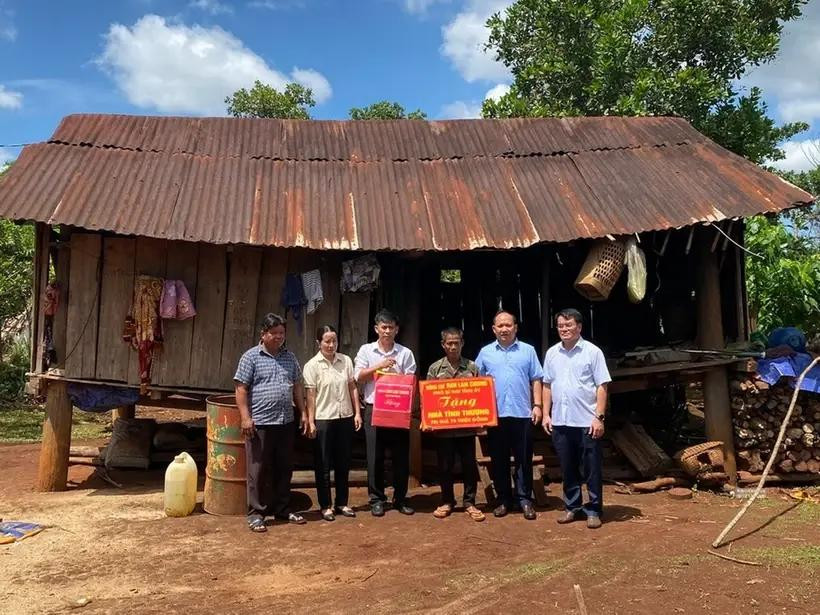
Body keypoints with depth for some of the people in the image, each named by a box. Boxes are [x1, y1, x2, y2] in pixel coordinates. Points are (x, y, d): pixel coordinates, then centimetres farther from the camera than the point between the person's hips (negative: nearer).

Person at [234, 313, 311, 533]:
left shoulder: (289, 357, 12)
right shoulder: (251, 356, -3)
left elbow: (297, 386, 17)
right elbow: (241, 389, -7)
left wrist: (303, 413, 11)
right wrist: (245, 417, -14)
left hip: (286, 423, 5)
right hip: (260, 423, -5)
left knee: (284, 468, 12)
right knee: (259, 470, 1)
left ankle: (281, 509, 25)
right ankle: (256, 513, 12)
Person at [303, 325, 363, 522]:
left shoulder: (346, 361, 4)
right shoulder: (312, 365, -6)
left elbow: (352, 388, 8)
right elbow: (311, 396, -7)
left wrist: (357, 413, 3)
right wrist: (311, 422, -10)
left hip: (345, 418, 4)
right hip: (323, 419, -3)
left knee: (343, 463, 12)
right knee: (324, 465, 6)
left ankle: (341, 503, 26)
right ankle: (325, 505, 18)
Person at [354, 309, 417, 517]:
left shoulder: (405, 353, 4)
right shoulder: (366, 350, 5)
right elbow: (358, 377, -1)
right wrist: (378, 366, -12)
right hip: (374, 409, 0)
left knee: (401, 456, 5)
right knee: (375, 456, 3)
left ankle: (400, 499, 18)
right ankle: (376, 499, 15)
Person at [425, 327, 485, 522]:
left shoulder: (472, 367, 3)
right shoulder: (435, 368, 3)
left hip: (467, 426, 0)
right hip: (442, 427, 0)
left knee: (469, 465, 6)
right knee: (445, 466, 9)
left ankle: (469, 503, 18)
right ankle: (447, 501, 24)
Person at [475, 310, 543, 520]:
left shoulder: (528, 351, 6)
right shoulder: (485, 353, 8)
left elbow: (536, 380, 6)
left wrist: (537, 405, -2)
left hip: (522, 413, -1)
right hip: (495, 414, 1)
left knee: (524, 459, 3)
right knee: (499, 460, 7)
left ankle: (525, 499, 13)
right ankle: (504, 499, 18)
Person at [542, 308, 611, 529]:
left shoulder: (592, 352, -5)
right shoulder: (551, 353, 8)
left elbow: (602, 387, -6)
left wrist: (599, 417, -12)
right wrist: (546, 414, 7)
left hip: (586, 421, -4)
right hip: (560, 421, 4)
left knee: (592, 469, 4)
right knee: (567, 468, 12)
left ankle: (594, 510, 15)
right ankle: (572, 507, 25)